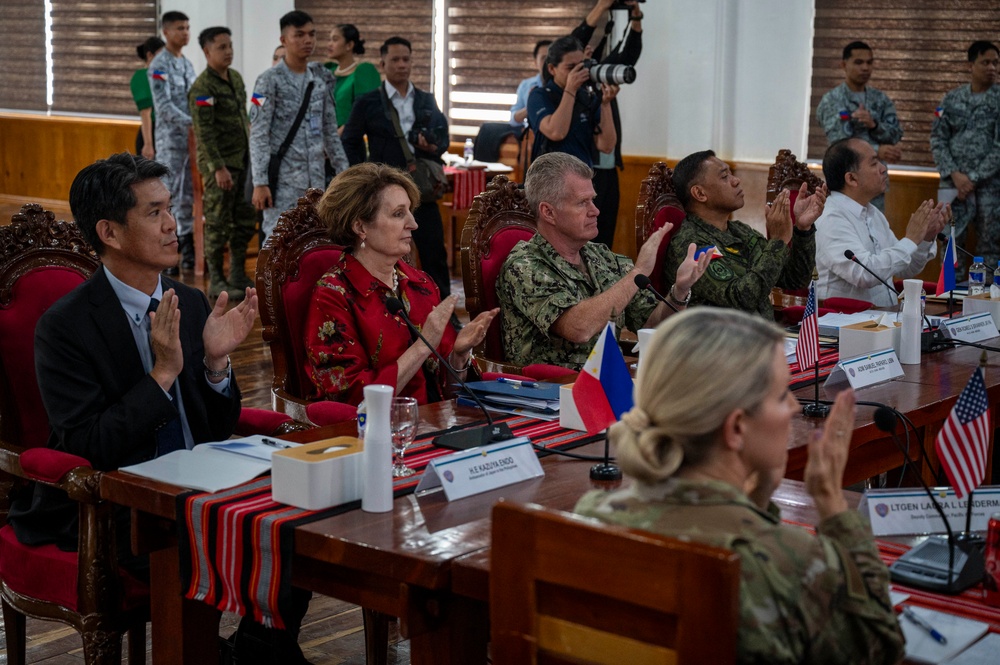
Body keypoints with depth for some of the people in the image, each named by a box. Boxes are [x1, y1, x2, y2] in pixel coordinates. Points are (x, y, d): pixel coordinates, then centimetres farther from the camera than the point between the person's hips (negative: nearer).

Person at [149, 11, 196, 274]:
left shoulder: (187, 63, 15)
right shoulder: (159, 65, -8)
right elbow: (164, 105, -17)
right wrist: (191, 124, -26)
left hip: (192, 138, 7)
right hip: (171, 139, -7)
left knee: (188, 195, 10)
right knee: (167, 195, -5)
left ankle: (187, 251, 16)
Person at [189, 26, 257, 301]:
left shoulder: (236, 78, 11)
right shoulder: (202, 88, -14)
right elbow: (204, 133, -18)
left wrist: (251, 152, 17)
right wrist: (218, 168, -21)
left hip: (243, 161, 8)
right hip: (219, 164, -8)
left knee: (245, 222, 11)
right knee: (218, 225, -1)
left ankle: (238, 276, 23)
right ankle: (216, 281, 9)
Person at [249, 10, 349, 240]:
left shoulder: (322, 79, 11)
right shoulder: (270, 80, -7)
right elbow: (258, 136, -11)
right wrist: (260, 182, -18)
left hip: (316, 179, 6)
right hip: (283, 179, -6)